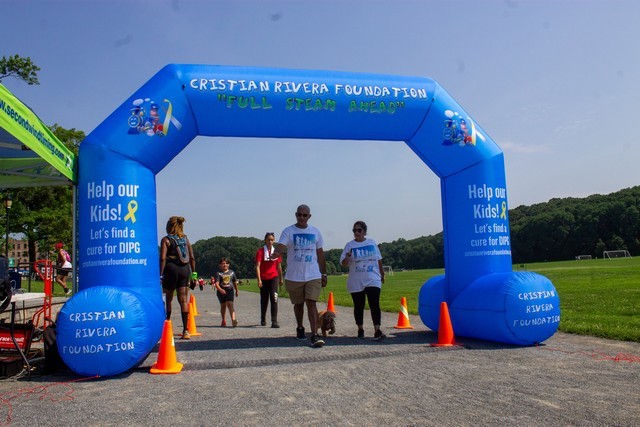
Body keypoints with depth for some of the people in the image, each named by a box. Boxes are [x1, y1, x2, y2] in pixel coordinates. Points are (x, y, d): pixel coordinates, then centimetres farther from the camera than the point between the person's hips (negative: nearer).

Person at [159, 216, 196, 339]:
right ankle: (186, 330, -4)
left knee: (168, 298, 15)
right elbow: (192, 258, 8)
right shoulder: (185, 239, 12)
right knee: (183, 300, 1)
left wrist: (160, 274, -12)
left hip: (171, 269, -3)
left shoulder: (166, 239, -1)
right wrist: (194, 273, 13)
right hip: (185, 269, 3)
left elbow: (163, 258, -11)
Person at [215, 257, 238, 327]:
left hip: (230, 290, 0)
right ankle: (223, 320, 29)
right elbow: (217, 284, -14)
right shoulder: (219, 273, -3)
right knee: (223, 306, 13)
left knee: (230, 304, -15)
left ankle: (233, 319, -28)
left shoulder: (232, 272, 7)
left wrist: (236, 291, 24)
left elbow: (235, 282, 18)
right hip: (221, 292, 0)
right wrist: (220, 289, -32)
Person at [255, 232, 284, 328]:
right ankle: (263, 320, 32)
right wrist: (259, 279, -19)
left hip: (274, 277, 0)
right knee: (264, 300, 12)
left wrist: (281, 279, 17)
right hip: (263, 279, 0)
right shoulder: (260, 251, -5)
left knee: (274, 298, -14)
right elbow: (257, 266, -10)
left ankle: (274, 321, -15)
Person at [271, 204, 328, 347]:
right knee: (298, 304, 14)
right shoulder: (288, 231, -2)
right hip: (294, 276, 0)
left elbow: (320, 254, 13)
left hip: (313, 276, 0)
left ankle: (314, 336, -12)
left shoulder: (315, 232, 7)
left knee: (311, 303, -11)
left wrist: (324, 273, 13)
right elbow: (281, 246, -19)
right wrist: (276, 253, -42)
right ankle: (300, 328, 37)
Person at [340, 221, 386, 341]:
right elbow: (344, 264, -2)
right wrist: (347, 257, -23)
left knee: (374, 304, -11)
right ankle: (360, 329, 25)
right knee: (358, 306, 9)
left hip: (373, 280, 0)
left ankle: (377, 331, -16)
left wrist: (381, 272, 20)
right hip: (356, 283, 0)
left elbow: (379, 259, 17)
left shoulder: (372, 242, 6)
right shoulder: (349, 245, 0)